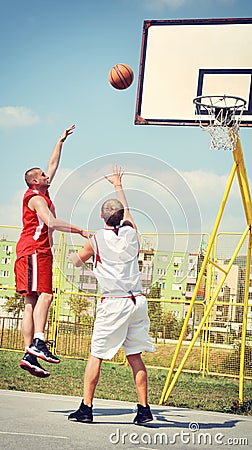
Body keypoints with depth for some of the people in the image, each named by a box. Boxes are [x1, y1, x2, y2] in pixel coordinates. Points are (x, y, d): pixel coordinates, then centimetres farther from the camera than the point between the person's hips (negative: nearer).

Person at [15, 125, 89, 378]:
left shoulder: (41, 194, 21)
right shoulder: (36, 198, -6)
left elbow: (53, 164, 30)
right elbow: (51, 222, -20)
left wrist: (61, 141, 35)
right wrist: (79, 230, -16)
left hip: (39, 253, 9)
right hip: (34, 251, -9)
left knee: (32, 302, 1)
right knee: (43, 295, -19)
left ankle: (29, 355, -3)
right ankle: (37, 342, -30)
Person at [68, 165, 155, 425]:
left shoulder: (96, 240, -2)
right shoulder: (130, 232, 6)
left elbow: (77, 261, 18)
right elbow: (126, 209, 29)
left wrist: (71, 255, 42)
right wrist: (118, 185, 45)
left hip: (113, 303, -4)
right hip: (137, 301, 4)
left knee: (96, 355, 2)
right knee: (135, 356, 9)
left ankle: (86, 408, 3)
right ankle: (144, 409, 10)